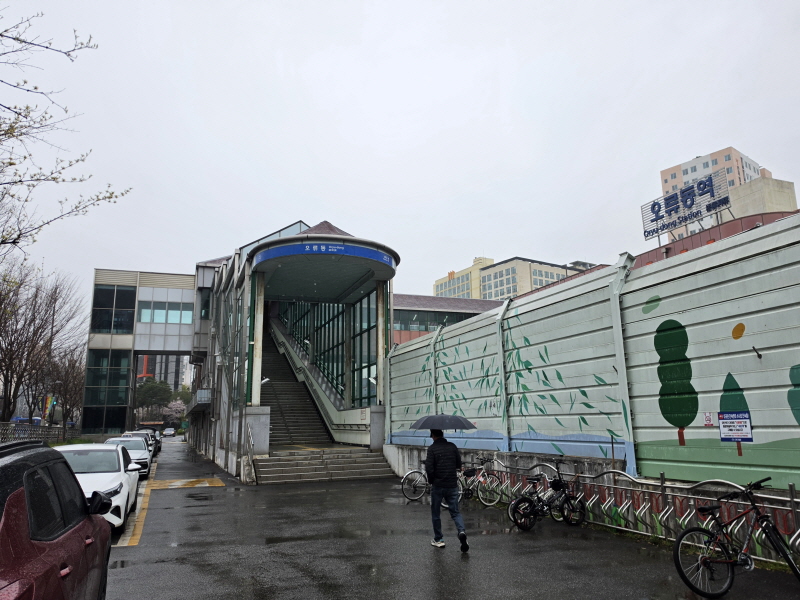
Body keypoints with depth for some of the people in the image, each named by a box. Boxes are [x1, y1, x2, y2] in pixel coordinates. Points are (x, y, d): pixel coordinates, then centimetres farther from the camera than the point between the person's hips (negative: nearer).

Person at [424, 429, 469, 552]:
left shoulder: (432, 448, -11)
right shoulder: (452, 446, 1)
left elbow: (429, 468, -15)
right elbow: (459, 464, 6)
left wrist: (431, 480, 2)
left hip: (437, 486, -3)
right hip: (452, 485, 3)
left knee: (436, 513, 14)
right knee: (455, 512, 11)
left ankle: (438, 539, 20)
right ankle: (462, 532, -13)